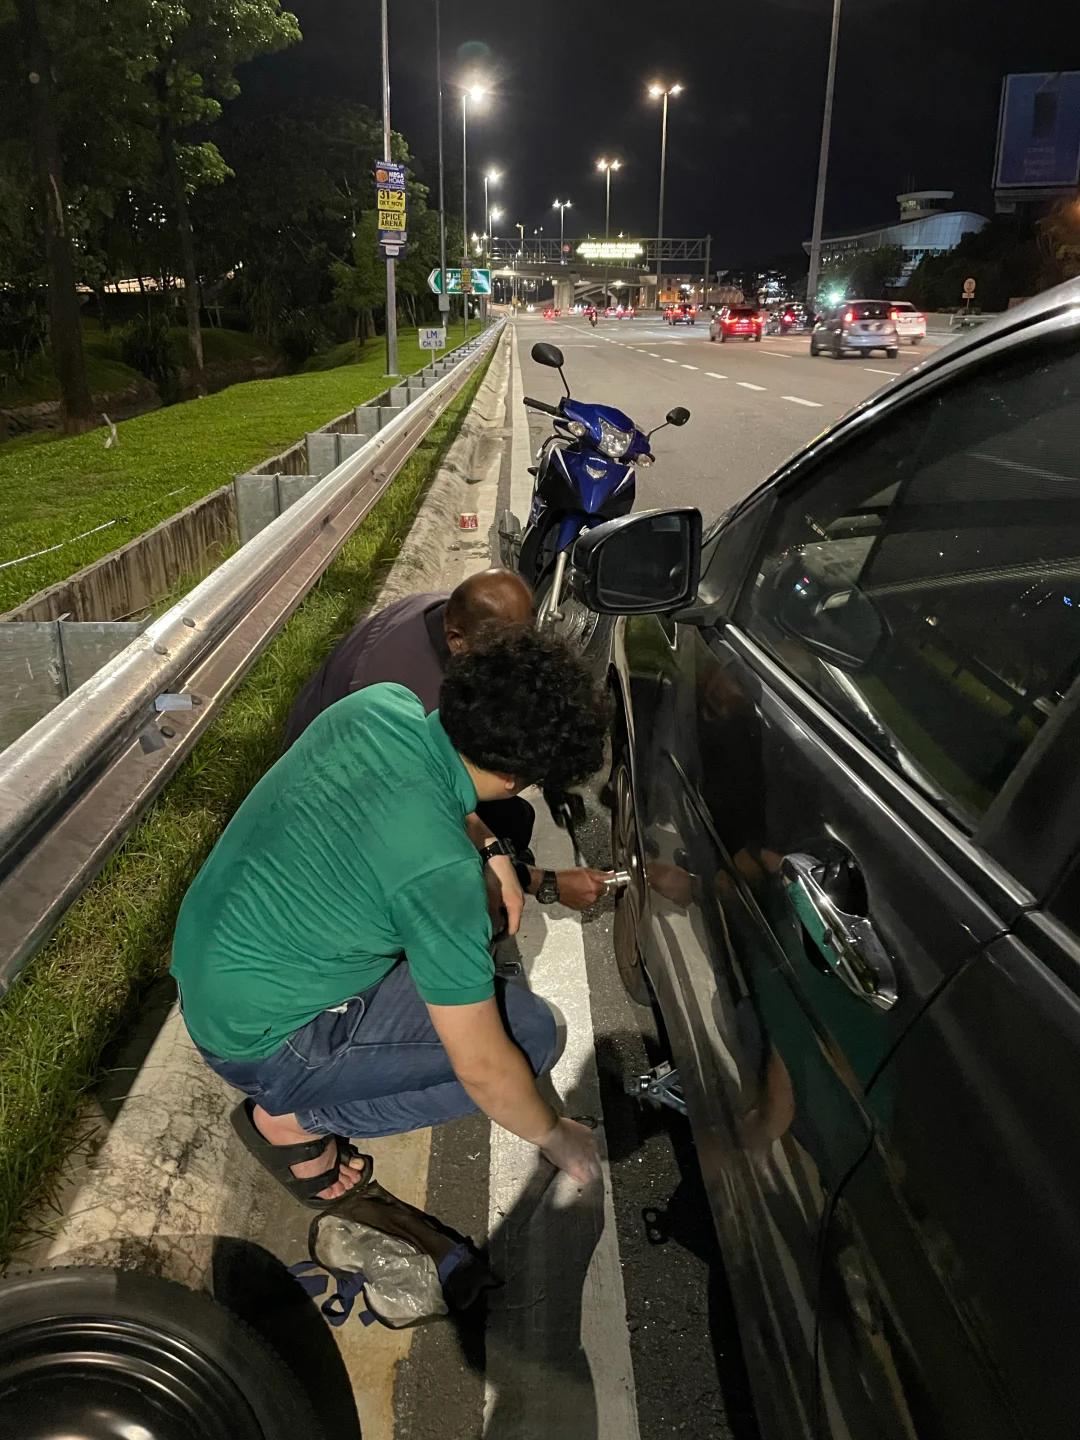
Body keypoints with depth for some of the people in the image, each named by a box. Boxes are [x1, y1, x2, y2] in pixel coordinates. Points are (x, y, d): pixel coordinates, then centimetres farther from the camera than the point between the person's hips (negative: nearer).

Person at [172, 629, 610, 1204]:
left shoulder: (382, 701, -12)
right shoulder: (441, 871, -32)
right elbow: (481, 1065, -21)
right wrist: (555, 1137, -3)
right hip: (257, 1040, -8)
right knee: (530, 1031, -9)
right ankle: (291, 1118, 1)